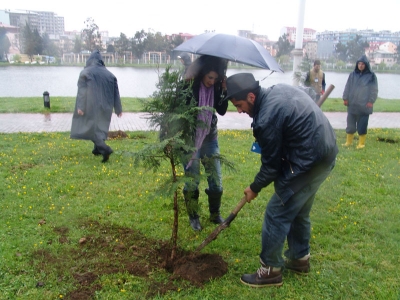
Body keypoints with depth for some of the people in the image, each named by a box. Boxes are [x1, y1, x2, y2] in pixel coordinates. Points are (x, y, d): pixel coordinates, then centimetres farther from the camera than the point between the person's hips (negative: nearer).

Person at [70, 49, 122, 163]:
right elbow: (116, 92, 7)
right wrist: (118, 109, 10)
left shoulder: (85, 72, -1)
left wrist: (80, 107, -12)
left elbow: (82, 91, -10)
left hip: (91, 106, -4)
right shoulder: (109, 74, 9)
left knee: (93, 127, -2)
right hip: (105, 106, 4)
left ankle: (104, 149, -20)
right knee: (100, 126, 19)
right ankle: (98, 149, 26)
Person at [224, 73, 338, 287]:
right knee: (299, 211, 22)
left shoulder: (267, 118, -23)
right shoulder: (279, 89, 5)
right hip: (326, 152, 10)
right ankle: (300, 258, 38)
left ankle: (270, 271, 13)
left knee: (276, 214, 0)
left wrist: (255, 188, 4)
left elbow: (271, 163, -12)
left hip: (309, 162, -10)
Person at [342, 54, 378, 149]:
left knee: (362, 125, 2)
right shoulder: (353, 75, 8)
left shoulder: (371, 76, 0)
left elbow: (374, 90, -1)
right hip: (352, 104, 3)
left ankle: (361, 143, 12)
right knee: (350, 124, 9)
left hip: (364, 105, -3)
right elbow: (347, 87, 10)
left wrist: (371, 101, -9)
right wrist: (345, 98, 3)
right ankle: (348, 141, 21)